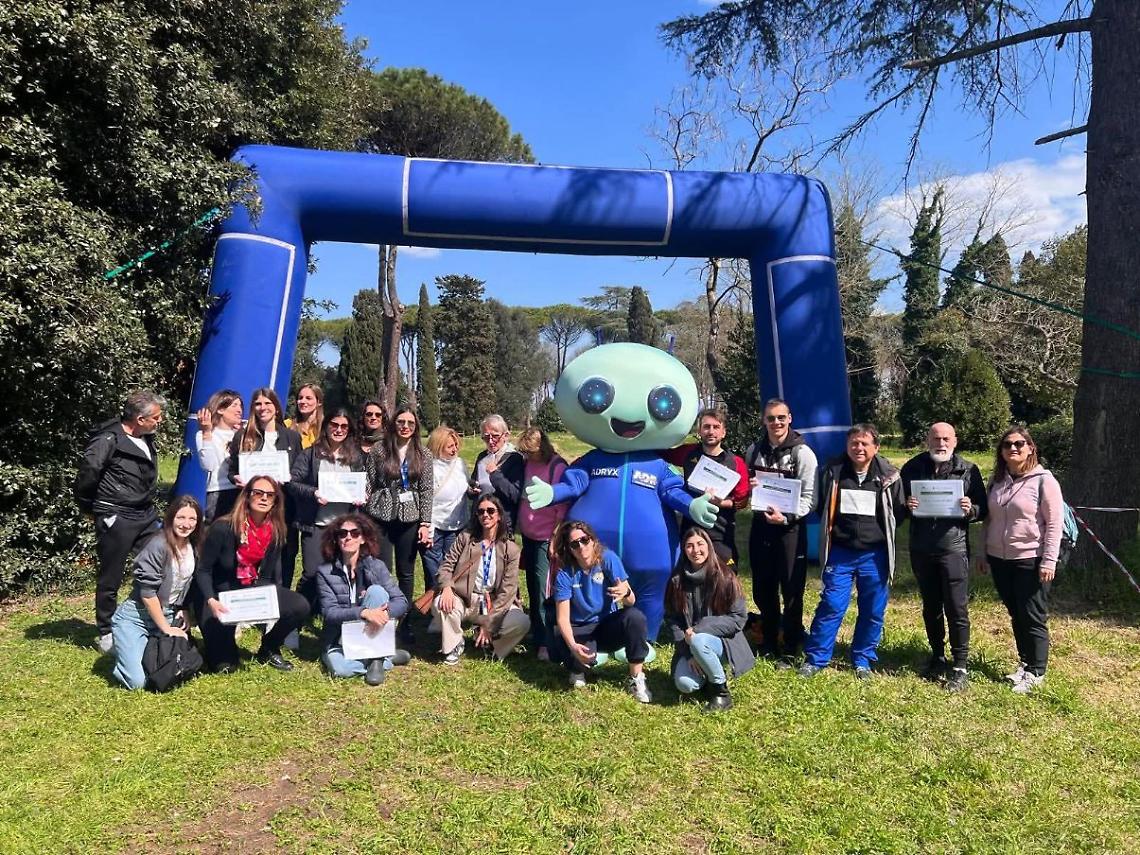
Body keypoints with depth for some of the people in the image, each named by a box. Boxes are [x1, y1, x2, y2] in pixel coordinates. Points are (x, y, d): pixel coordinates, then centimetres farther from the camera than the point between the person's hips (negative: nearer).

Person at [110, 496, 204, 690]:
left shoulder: (194, 548, 1)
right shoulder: (158, 545, -19)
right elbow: (147, 593, -19)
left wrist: (184, 611, 1)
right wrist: (166, 629, -14)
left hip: (167, 616, 7)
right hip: (136, 617, -6)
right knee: (137, 681, -16)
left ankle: (148, 647, 20)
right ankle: (120, 647, 14)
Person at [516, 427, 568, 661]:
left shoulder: (557, 466, -12)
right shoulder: (527, 464, 7)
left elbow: (562, 504, -13)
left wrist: (557, 537, -15)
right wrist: (521, 527, 14)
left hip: (547, 538, -7)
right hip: (528, 536, 7)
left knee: (543, 591, -8)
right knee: (532, 589, 12)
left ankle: (545, 643, -3)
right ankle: (536, 635, 23)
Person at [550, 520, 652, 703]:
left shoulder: (608, 558, -14)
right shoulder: (565, 573, -15)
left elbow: (630, 602, -17)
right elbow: (562, 617, -17)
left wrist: (626, 593, -42)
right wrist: (573, 646, -36)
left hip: (608, 626, 1)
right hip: (580, 630, -1)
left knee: (635, 616, -30)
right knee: (583, 655, -35)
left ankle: (636, 679, -14)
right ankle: (578, 670, 5)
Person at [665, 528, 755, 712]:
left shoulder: (725, 577, -11)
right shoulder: (677, 580, -4)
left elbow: (739, 618, -11)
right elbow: (672, 620, -2)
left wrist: (699, 629, -21)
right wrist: (688, 654, -14)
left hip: (722, 641, -2)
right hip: (688, 646, 2)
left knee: (698, 642, -35)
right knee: (685, 685, -24)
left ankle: (721, 690, -11)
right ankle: (707, 673, 11)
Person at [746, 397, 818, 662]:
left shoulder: (802, 452, -7)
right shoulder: (754, 450, 8)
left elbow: (809, 496, -11)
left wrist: (786, 517, -24)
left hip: (790, 528, -5)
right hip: (760, 525, 5)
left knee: (791, 592, 3)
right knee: (762, 590, 13)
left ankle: (790, 649, 16)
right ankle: (768, 643, 29)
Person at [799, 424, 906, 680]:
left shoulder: (889, 476, -1)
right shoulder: (832, 471, -1)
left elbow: (898, 513, 11)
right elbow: (820, 506, 9)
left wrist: (909, 508, -5)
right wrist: (832, 529, 2)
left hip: (875, 555, 1)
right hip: (840, 553, -1)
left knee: (873, 611, 9)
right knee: (831, 606, -1)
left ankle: (863, 660, 26)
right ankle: (815, 659, 11)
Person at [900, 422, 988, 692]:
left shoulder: (968, 470, 1)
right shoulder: (912, 468, 6)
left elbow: (983, 509, 4)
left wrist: (970, 509, -18)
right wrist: (905, 506, -12)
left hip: (954, 548, -3)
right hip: (921, 549, 3)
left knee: (956, 609, -3)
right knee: (931, 607, 14)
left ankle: (959, 667, 8)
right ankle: (937, 657, 29)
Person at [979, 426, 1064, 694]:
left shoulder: (1043, 480, -9)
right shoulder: (996, 480, 8)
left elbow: (1054, 524, -10)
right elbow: (988, 519, 14)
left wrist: (1049, 561, -14)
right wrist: (983, 554, 13)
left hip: (1030, 561, -5)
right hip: (999, 560, 5)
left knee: (1033, 619, 3)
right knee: (1016, 616, 15)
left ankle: (1036, 673, 15)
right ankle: (1024, 663, 28)